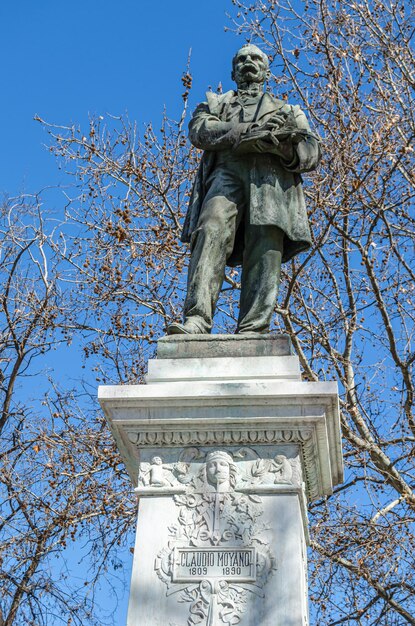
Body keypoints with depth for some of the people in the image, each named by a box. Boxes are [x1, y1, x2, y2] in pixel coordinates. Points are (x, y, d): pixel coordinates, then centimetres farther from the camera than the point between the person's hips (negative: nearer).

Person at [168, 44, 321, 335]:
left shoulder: (288, 111, 35)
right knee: (212, 232, -28)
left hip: (273, 175, 1)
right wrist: (249, 131, -5)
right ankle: (196, 321, -40)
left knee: (265, 253, -18)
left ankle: (254, 333, -27)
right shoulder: (217, 102, 34)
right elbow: (199, 130, 10)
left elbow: (313, 151, 17)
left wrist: (281, 145, -6)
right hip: (227, 172, -1)